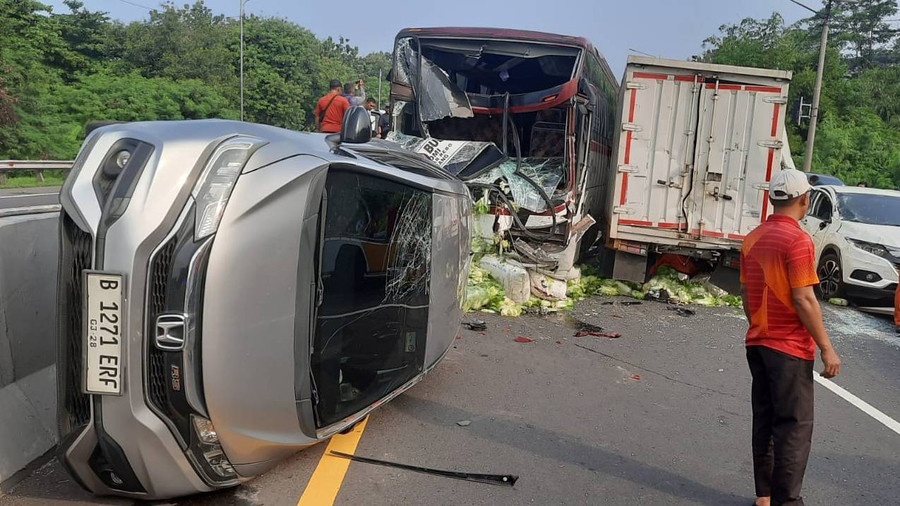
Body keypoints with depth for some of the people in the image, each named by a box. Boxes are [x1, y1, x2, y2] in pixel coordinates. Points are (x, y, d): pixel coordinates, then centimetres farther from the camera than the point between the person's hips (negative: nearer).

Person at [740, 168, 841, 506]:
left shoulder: (753, 238, 7)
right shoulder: (798, 240, -16)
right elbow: (803, 300, -20)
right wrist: (827, 348, -14)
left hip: (758, 343, 8)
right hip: (790, 348, -7)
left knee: (765, 421, 13)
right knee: (795, 426, 1)